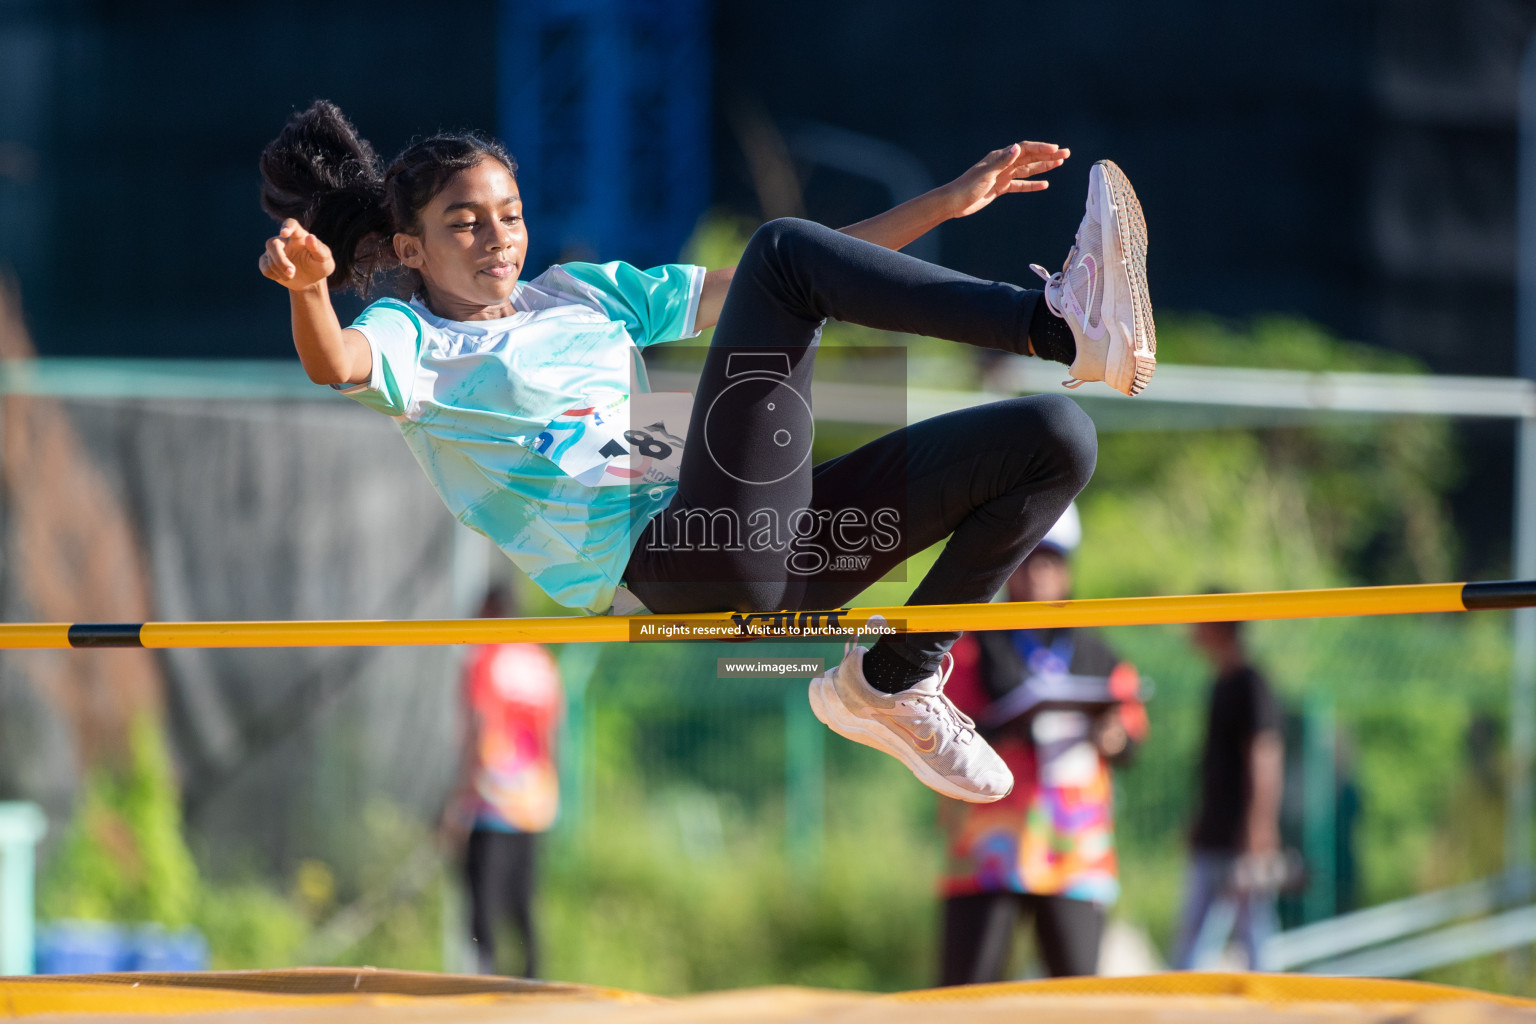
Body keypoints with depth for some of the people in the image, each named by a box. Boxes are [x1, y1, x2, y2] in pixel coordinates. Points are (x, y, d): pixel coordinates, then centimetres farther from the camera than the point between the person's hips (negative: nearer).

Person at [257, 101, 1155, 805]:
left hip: (763, 554, 8)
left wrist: (946, 203, 20)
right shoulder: (412, 340, 8)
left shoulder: (579, 293, 28)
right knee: (781, 249, -17)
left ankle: (892, 683, 7)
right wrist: (308, 287, -42)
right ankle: (1063, 328, -20)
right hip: (664, 572, -8)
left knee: (1054, 437, 1)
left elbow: (747, 292, 26)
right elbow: (336, 363, -16)